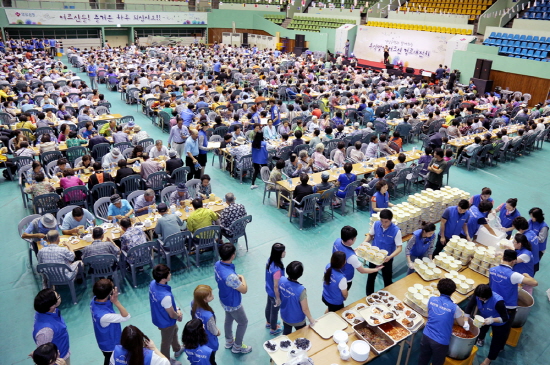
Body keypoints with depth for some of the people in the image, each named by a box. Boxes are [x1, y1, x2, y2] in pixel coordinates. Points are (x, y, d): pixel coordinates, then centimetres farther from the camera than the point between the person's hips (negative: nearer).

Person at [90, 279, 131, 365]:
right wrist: (116, 302, -43)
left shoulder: (95, 300, -21)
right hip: (111, 344, -7)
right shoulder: (104, 316, -44)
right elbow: (126, 316, -35)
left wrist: (113, 297, -19)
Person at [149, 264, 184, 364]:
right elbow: (172, 315, -25)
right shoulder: (165, 296, -44)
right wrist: (179, 316, -4)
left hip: (159, 317, 8)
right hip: (166, 322, -8)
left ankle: (177, 349, 62)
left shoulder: (153, 284, -20)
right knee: (166, 342, 22)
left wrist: (177, 309, -5)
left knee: (174, 330, 34)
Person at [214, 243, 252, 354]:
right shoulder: (230, 275, -44)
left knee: (228, 320, 31)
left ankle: (229, 341, 54)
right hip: (233, 304, -7)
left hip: (224, 300, 8)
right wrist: (242, 278, -10)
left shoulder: (218, 264, -18)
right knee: (243, 322, 19)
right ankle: (237, 347, 39)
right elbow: (244, 290, -27)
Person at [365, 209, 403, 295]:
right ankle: (369, 296, 41)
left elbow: (399, 247, -21)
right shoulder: (376, 224, -14)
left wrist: (390, 257, -37)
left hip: (386, 259, -3)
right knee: (371, 277, 19)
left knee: (387, 279, 16)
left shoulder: (396, 230, -24)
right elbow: (370, 235, 3)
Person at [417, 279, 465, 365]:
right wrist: (460, 313, 20)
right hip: (441, 342, -3)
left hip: (426, 336, 3)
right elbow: (461, 323, 0)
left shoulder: (432, 299, -5)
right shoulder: (454, 307, -16)